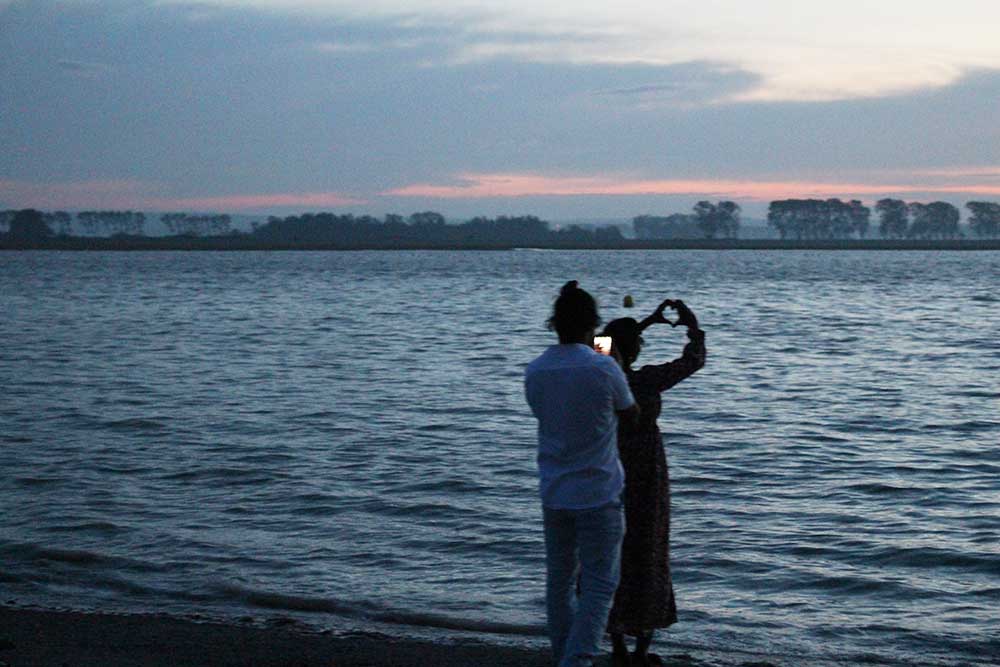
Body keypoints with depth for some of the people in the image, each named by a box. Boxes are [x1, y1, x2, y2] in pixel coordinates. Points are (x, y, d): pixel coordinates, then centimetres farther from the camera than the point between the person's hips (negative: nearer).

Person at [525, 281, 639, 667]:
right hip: (598, 492, -5)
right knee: (599, 585, 0)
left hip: (553, 493, 5)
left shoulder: (535, 372, 0)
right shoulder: (605, 369, -14)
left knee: (560, 580, 15)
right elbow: (631, 414, 2)